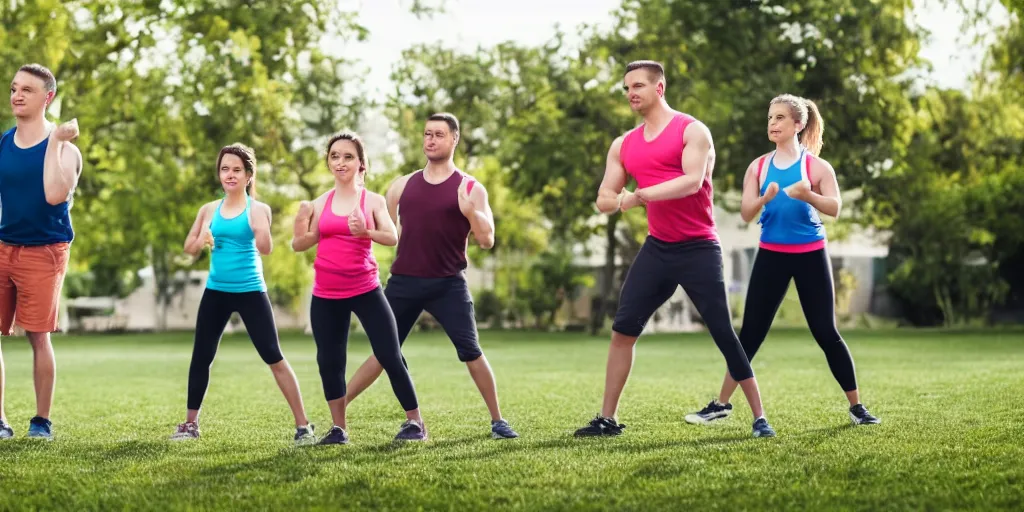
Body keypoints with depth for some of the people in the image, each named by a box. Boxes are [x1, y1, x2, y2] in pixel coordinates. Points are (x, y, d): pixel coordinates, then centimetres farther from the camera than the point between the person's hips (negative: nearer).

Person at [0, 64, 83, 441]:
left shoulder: (64, 148, -7)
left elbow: (54, 195, -25)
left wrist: (55, 142, -22)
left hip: (44, 251, -4)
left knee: (38, 336, -3)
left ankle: (42, 421, 9)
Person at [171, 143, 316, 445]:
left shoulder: (258, 209, -5)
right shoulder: (210, 210, 6)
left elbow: (265, 248, -20)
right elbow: (190, 249, 13)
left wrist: (261, 225, -38)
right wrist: (202, 239, -9)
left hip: (250, 292, -4)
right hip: (216, 292, 4)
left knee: (274, 358, -7)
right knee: (201, 357, 8)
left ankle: (303, 426, -4)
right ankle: (190, 424, 24)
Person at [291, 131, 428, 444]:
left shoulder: (373, 201, -1)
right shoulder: (320, 204, 6)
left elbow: (392, 237, -15)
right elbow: (300, 245, 9)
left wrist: (365, 232, -34)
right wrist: (300, 228, -13)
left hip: (365, 290, -3)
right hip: (326, 295, 3)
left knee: (390, 356, -6)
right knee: (329, 361, 4)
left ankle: (415, 422, 5)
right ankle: (339, 429, 16)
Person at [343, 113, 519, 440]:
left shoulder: (470, 189, 1)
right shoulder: (402, 186, 10)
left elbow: (486, 241, -6)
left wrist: (469, 211, -22)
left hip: (448, 285, -3)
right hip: (403, 281, 3)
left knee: (471, 352, -6)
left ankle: (497, 421, 4)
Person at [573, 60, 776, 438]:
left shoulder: (692, 131, -7)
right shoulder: (623, 145, 11)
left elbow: (692, 181, -22)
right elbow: (604, 200, 11)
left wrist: (641, 194, -25)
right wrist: (622, 200, -13)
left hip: (698, 250, -5)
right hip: (657, 249, 5)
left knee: (723, 334, -5)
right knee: (622, 330, 0)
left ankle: (759, 418, 4)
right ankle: (607, 420, 7)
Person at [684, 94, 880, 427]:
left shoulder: (815, 165, -2)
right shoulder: (759, 166, 5)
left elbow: (835, 208, -11)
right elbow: (746, 213, -1)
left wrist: (808, 195, -30)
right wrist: (765, 199, -22)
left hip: (810, 255, -2)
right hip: (771, 255, 2)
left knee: (826, 333, -1)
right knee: (751, 332, 2)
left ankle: (856, 406, 9)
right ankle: (722, 404, 9)